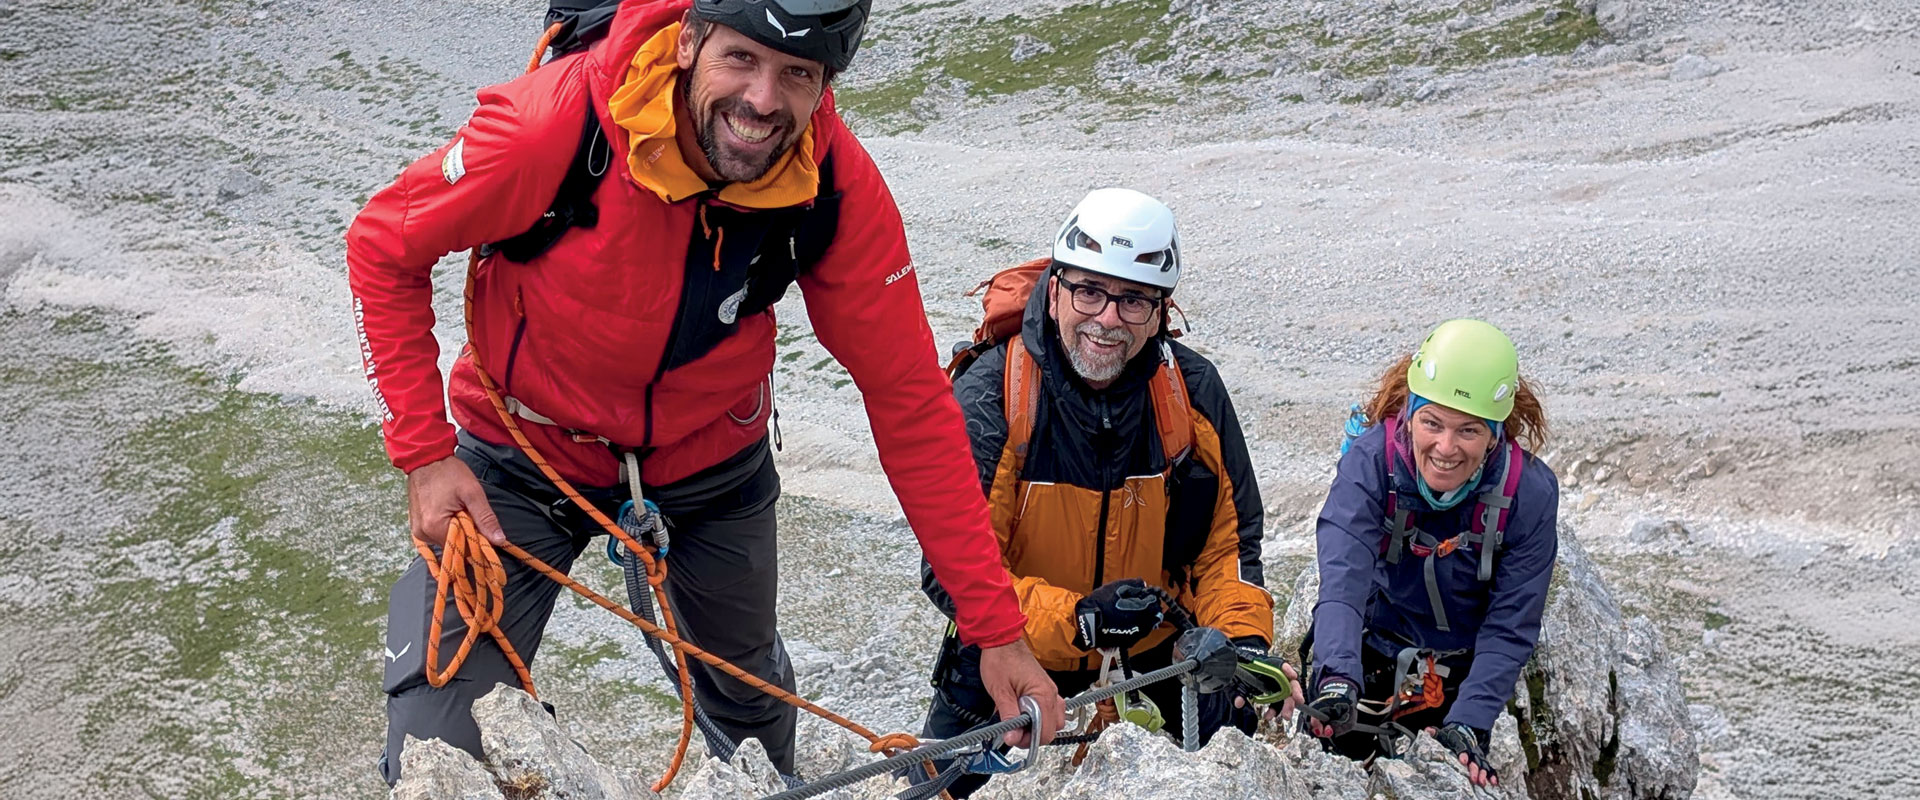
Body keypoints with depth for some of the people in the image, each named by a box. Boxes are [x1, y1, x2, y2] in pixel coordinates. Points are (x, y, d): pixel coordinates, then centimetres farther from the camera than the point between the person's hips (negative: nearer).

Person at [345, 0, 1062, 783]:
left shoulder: (839, 187, -25)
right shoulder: (555, 122, -33)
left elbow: (909, 397, -17)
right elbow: (385, 247, -16)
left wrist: (995, 625, -17)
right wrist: (423, 452, -23)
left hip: (711, 464, 3)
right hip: (526, 455, -2)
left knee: (750, 695, 24)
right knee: (435, 743, -10)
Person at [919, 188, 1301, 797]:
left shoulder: (1194, 392, -12)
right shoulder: (987, 400, -22)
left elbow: (1229, 541, -2)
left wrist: (1245, 638, -21)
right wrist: (1077, 618, -37)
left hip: (1159, 640, 2)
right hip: (1018, 649, -2)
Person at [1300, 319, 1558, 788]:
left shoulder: (1531, 493, -19)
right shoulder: (1371, 461, -23)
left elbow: (1509, 629, -16)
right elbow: (1343, 579, -36)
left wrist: (1466, 725, -29)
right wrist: (1337, 681, -53)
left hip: (1459, 685, 1)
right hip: (1362, 664, -1)